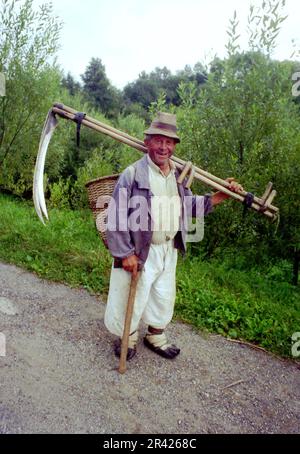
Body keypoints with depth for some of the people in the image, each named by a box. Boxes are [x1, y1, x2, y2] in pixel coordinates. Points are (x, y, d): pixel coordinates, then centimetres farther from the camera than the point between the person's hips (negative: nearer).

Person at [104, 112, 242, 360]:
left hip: (169, 250, 7)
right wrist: (125, 253, -18)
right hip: (138, 252, -6)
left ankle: (156, 336, 45)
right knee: (131, 297, 9)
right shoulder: (133, 174, -15)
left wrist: (222, 195, 8)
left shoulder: (178, 175, 6)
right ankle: (128, 337, 38)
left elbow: (189, 205, 17)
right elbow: (116, 216, -16)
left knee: (164, 297, 21)